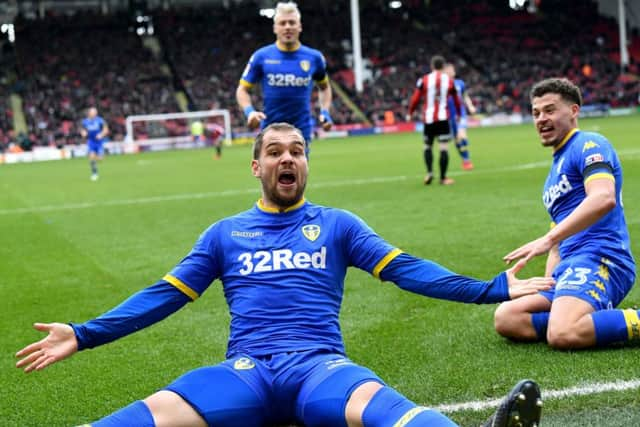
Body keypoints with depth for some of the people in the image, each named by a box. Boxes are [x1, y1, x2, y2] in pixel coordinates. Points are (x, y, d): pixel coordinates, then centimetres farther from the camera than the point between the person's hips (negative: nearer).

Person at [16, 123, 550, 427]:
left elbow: (404, 269, 9)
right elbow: (165, 295, 18)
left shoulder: (337, 224, 18)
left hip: (319, 365, -1)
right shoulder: (225, 233, 21)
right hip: (246, 371, 1)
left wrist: (491, 288, -2)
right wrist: (83, 334, 8)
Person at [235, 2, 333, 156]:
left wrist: (325, 112, 4)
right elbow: (242, 89, 5)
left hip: (301, 131, 1)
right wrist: (249, 111, -14)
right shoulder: (261, 56, -1)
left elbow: (324, 87, 20)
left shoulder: (314, 57, 3)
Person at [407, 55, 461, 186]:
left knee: (428, 146, 13)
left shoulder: (424, 80, -1)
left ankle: (429, 172, -4)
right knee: (444, 148, -1)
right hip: (443, 118, -1)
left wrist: (410, 113, 13)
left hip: (428, 118, 1)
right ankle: (443, 178, -1)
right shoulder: (449, 80, 4)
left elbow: (415, 98, 0)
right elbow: (456, 99, 15)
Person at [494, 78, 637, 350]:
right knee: (505, 319, -7)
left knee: (563, 334, -34)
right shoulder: (557, 165, 28)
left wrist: (548, 239, -26)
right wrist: (546, 286, 17)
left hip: (599, 259, -10)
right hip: (570, 267, 10)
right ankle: (600, 320, -6)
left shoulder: (589, 144, -1)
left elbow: (604, 198, -22)